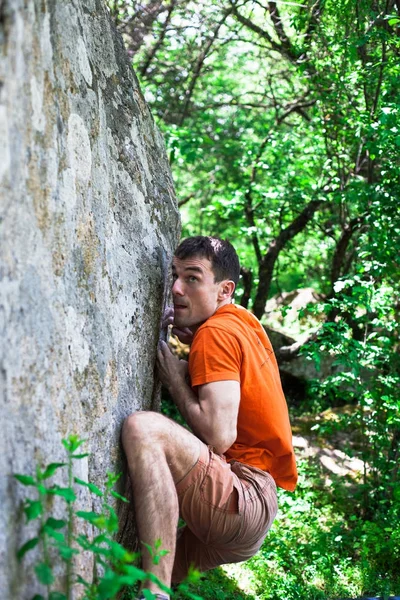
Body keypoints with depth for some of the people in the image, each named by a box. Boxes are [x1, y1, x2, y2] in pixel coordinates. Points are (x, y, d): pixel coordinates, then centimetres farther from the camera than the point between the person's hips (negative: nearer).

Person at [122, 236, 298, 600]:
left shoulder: (216, 331, -12)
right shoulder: (243, 321, 14)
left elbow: (219, 435, -22)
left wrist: (175, 379, -8)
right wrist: (195, 342, 18)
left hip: (243, 501, -10)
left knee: (142, 427, -29)